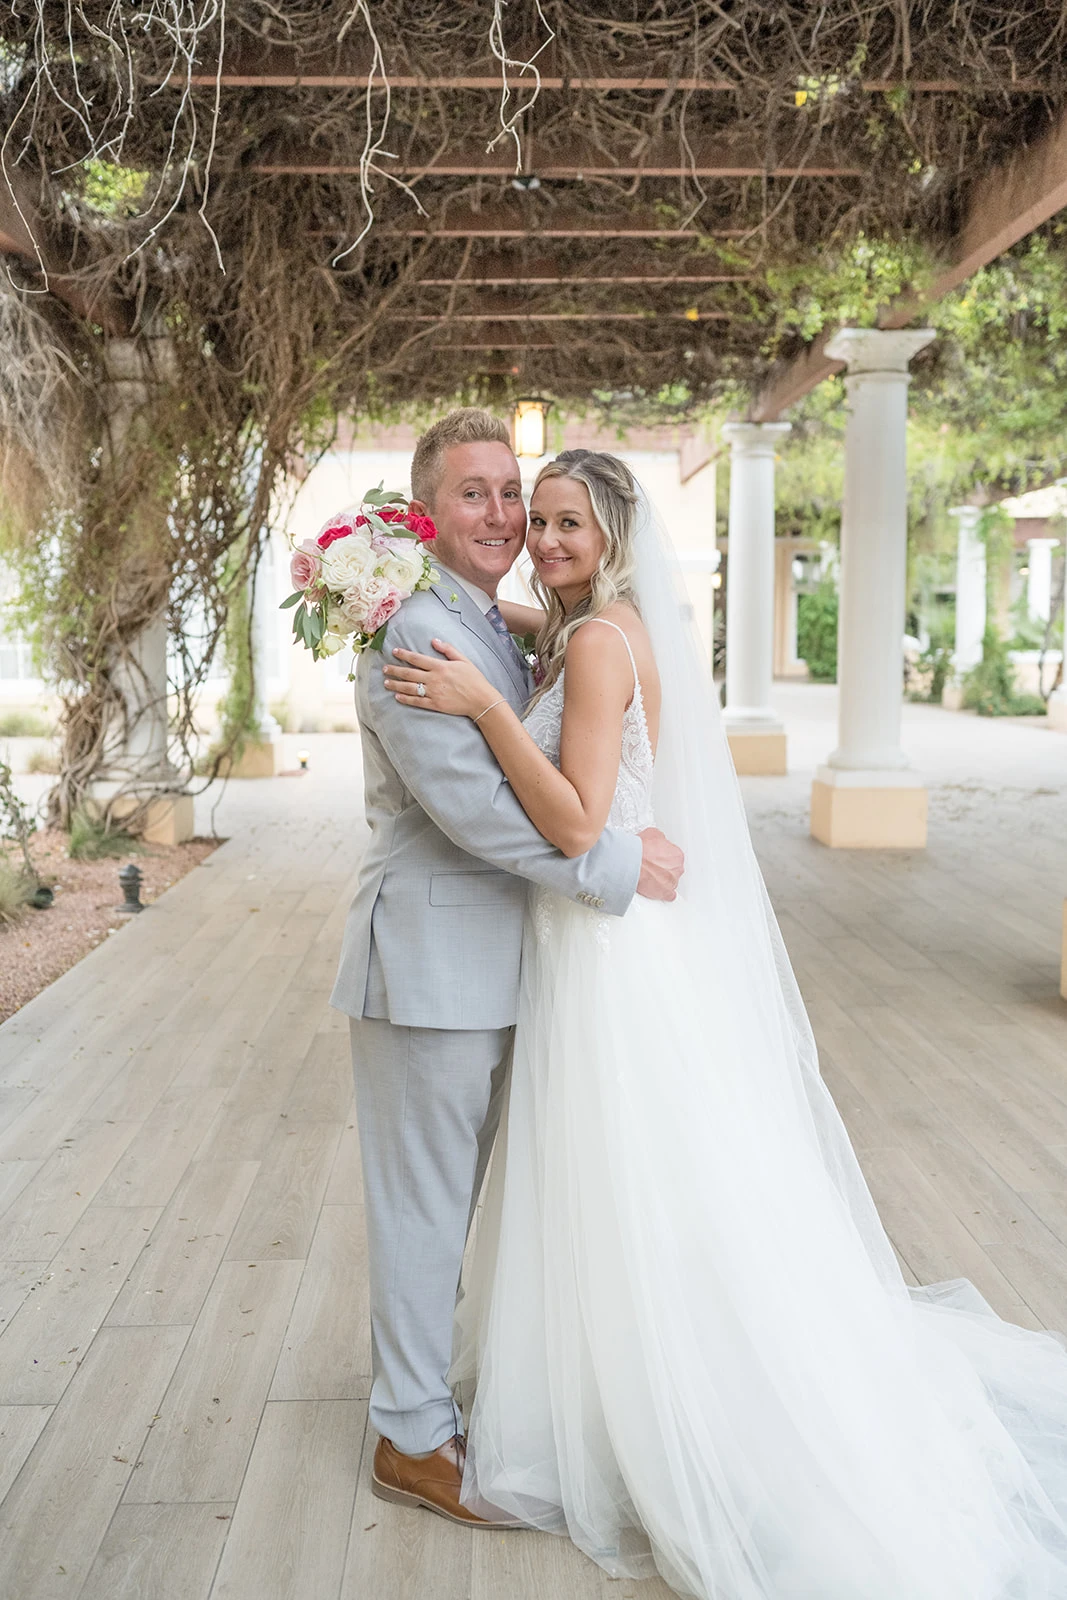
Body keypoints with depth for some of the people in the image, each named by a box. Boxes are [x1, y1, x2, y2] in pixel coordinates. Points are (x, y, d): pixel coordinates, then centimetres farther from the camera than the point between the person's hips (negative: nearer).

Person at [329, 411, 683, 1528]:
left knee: (447, 1199, 21)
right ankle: (414, 1438, 23)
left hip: (483, 968, 9)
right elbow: (467, 800, -25)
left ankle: (420, 1388, 39)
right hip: (429, 963, -9)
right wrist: (617, 862, -20)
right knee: (423, 1204, 5)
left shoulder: (501, 632, 15)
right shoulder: (411, 634, -17)